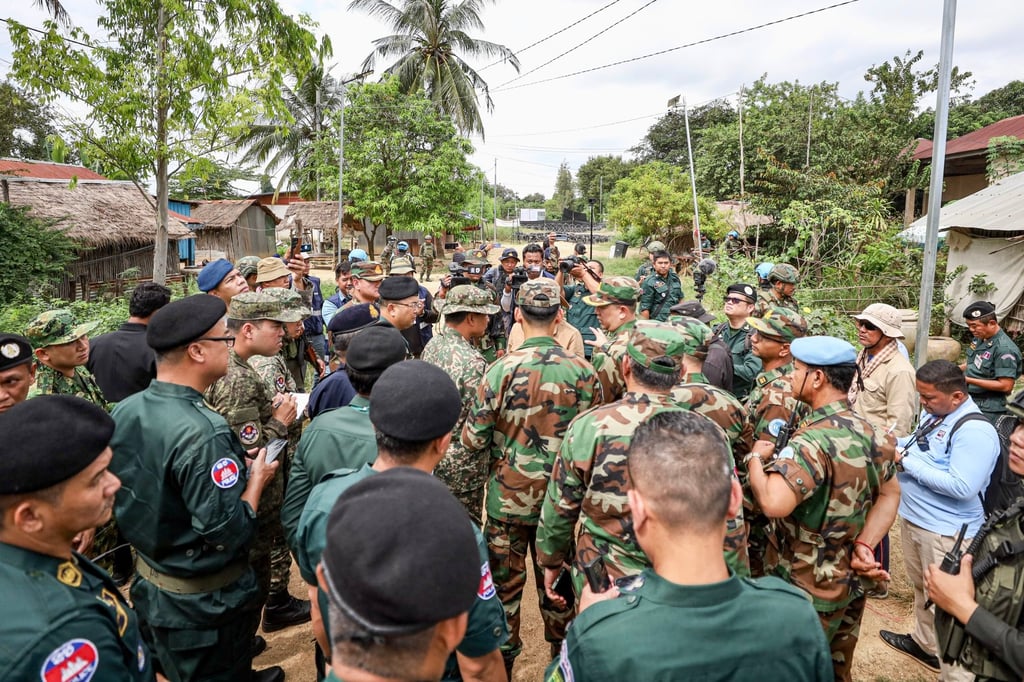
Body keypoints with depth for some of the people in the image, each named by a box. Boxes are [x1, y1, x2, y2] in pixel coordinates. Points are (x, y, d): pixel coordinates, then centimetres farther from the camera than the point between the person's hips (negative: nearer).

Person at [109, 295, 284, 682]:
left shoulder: (124, 411, -7)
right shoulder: (202, 433, -33)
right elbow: (229, 533, -30)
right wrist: (257, 478, -14)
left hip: (148, 580, 8)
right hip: (205, 600, -8)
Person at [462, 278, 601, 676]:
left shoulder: (502, 370, -18)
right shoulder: (582, 371, -11)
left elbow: (473, 439, -13)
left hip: (508, 496, -2)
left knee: (505, 583, 15)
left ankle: (503, 662, 31)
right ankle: (561, 655, 38)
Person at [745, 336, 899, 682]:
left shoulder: (814, 438, -28)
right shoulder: (864, 429, 1)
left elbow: (774, 503, -41)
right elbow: (890, 492, 10)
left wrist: (755, 457, -22)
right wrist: (864, 545, -1)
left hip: (809, 588, -8)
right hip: (849, 578, 8)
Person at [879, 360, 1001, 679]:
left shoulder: (975, 431, -24)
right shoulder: (933, 414, 4)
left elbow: (962, 487, -30)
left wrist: (906, 461, -25)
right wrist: (896, 444, 0)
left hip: (945, 531, -9)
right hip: (912, 517, 9)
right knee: (922, 588, 26)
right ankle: (924, 643, 45)